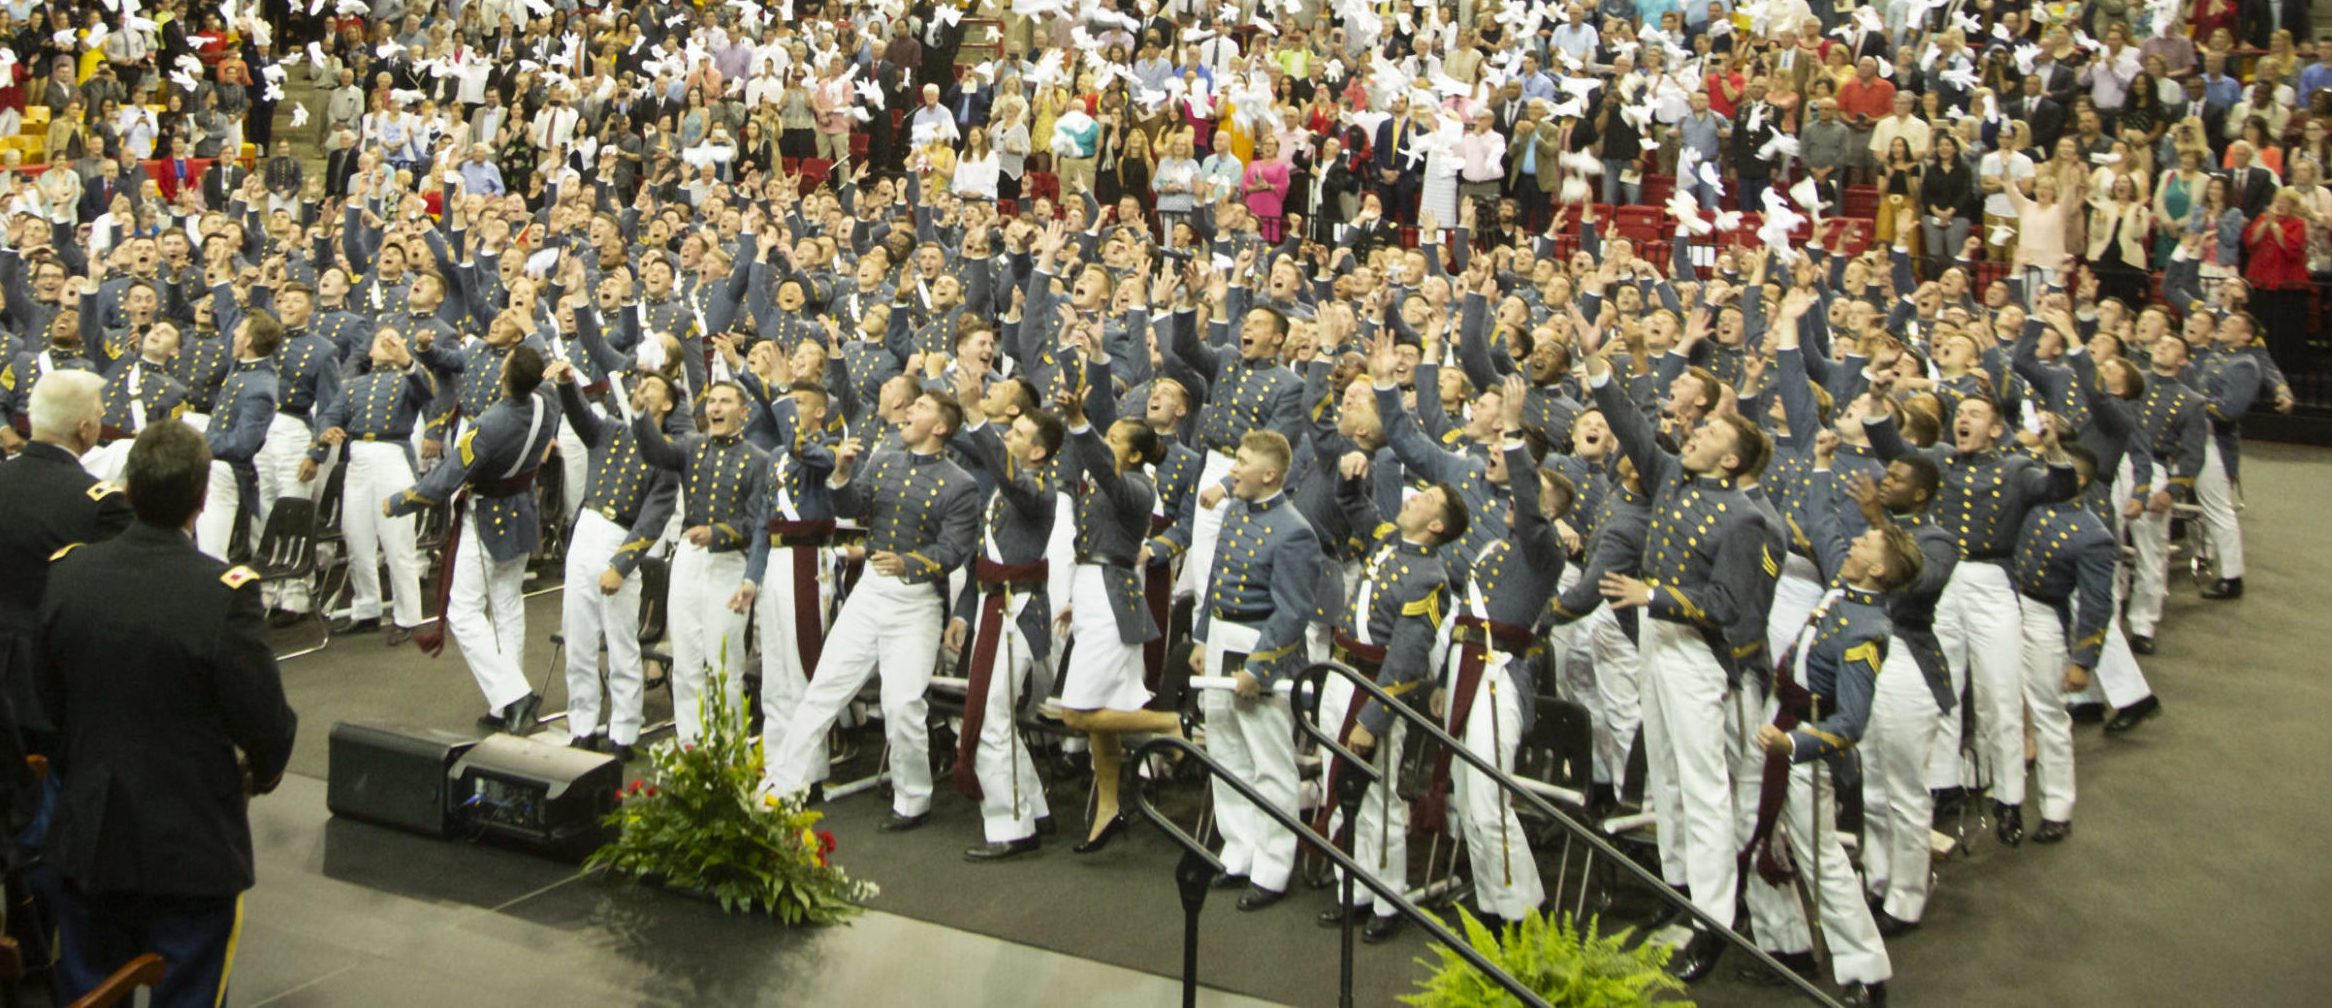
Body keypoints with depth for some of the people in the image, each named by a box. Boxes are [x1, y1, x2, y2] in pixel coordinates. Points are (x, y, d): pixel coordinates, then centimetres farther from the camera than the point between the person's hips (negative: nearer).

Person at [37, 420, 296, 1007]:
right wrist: (263, 771, 5)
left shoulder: (68, 574, -8)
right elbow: (266, 723, -18)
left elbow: (47, 699, 4)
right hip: (192, 844, -4)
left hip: (87, 837, 4)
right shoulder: (225, 593, -24)